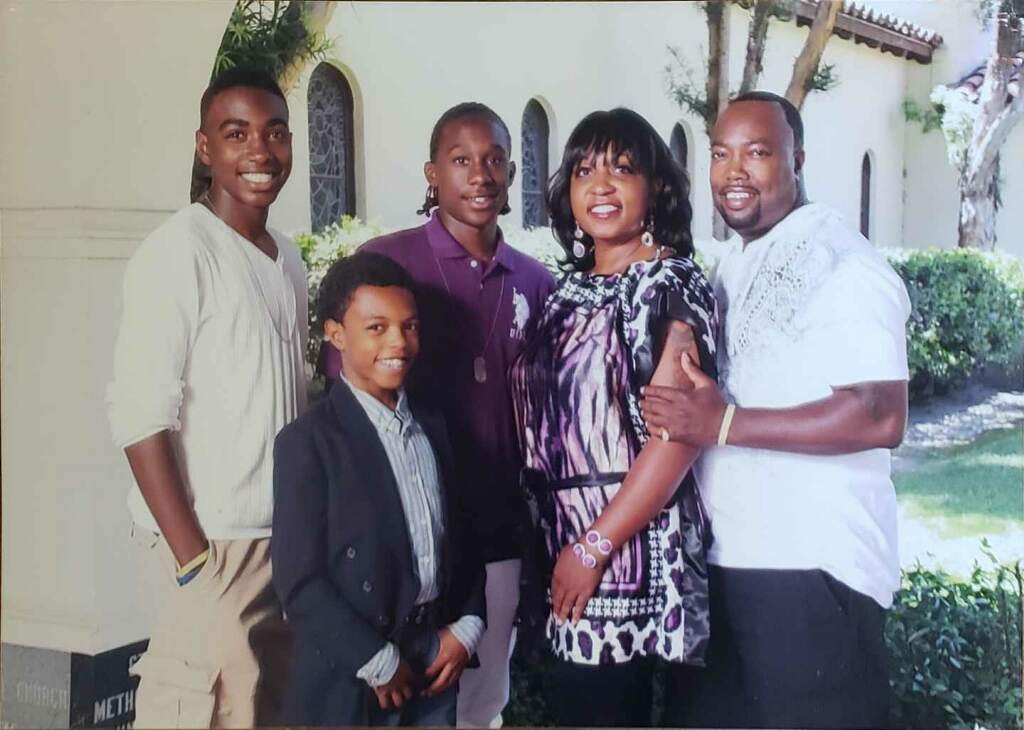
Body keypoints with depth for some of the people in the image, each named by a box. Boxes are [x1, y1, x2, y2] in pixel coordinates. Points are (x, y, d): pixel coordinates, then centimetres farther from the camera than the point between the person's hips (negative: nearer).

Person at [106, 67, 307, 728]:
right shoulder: (178, 253, -11)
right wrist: (192, 557, -19)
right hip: (216, 542, -7)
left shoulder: (289, 259, 11)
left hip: (288, 538, 7)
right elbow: (140, 414, -16)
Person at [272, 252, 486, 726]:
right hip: (350, 678, -5)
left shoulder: (432, 428, 8)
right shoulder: (308, 442, -12)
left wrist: (467, 626, 0)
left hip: (435, 657, 5)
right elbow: (299, 580, -15)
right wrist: (378, 663, -13)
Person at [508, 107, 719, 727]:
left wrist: (594, 547, -18)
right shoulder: (571, 290, 12)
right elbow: (551, 416, 12)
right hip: (564, 542, 7)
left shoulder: (671, 282, -10)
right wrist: (559, 542, 4)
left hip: (630, 547, -7)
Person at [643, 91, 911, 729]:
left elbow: (880, 419, -22)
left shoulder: (841, 263, -12)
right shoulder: (731, 268, 15)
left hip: (812, 572, -8)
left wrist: (722, 424, -22)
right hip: (719, 562, 8)